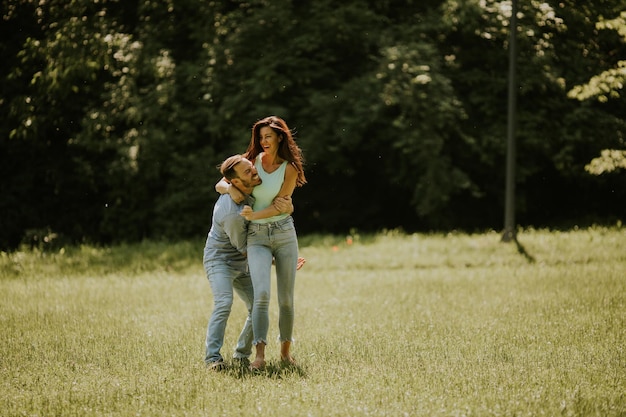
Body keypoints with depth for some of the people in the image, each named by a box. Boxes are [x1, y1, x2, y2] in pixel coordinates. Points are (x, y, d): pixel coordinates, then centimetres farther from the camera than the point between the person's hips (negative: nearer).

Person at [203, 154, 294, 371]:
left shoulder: (255, 188, -8)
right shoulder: (232, 213, -31)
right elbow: (244, 247, -17)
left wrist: (287, 206, -24)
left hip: (241, 263, 8)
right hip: (219, 258, -8)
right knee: (224, 303, -28)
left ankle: (242, 354, 11)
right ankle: (213, 357, -26)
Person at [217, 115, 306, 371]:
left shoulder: (289, 169, 1)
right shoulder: (251, 161, 6)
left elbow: (279, 206, -8)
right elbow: (219, 185, 11)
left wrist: (253, 215, -23)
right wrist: (231, 189, -11)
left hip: (284, 234, 0)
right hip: (257, 237, 0)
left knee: (286, 299, 3)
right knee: (262, 294, -18)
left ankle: (285, 350, 20)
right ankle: (259, 355, -22)